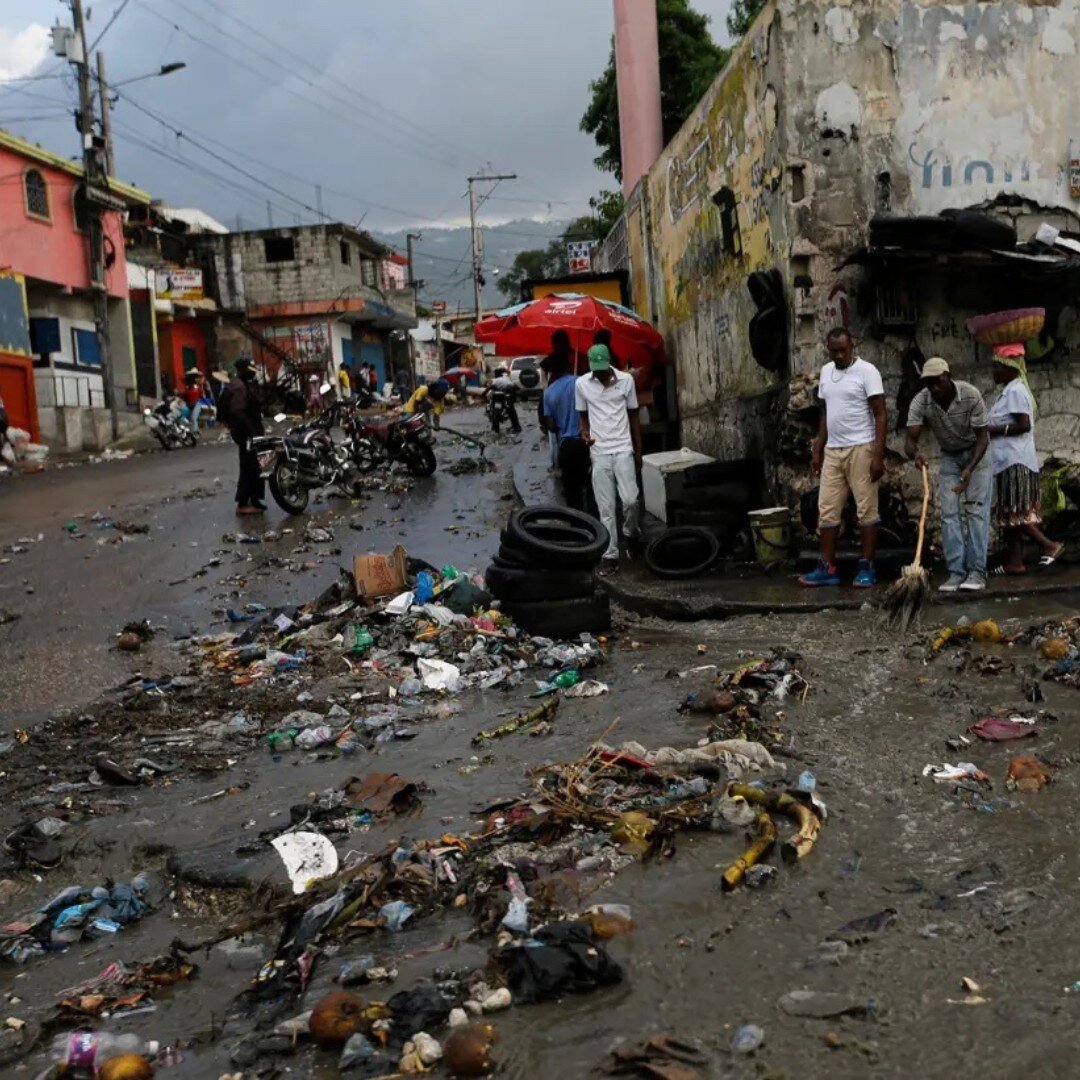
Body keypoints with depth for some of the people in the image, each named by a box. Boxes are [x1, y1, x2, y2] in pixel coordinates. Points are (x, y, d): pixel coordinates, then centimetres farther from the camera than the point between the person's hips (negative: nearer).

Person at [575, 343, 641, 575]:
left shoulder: (626, 380, -2)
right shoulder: (581, 384, -1)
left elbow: (633, 416, 7)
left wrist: (639, 450, 8)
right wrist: (584, 433, -10)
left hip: (623, 450, 0)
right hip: (599, 452, 0)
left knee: (630, 500, -7)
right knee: (605, 507, 0)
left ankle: (630, 533, 23)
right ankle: (610, 554, 7)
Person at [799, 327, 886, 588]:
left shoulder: (867, 371, -7)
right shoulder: (826, 372, 13)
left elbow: (880, 415, -10)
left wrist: (878, 455, -16)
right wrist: (817, 450, 15)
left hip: (860, 449, -6)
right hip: (832, 451, 6)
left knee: (866, 509, -1)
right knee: (827, 510, 5)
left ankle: (867, 567, 5)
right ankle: (827, 568, 10)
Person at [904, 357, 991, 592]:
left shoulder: (971, 396, -27)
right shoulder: (920, 402, -21)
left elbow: (982, 437, -23)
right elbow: (910, 439, -24)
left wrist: (970, 469, -37)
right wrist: (915, 453, -48)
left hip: (977, 452, -3)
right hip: (949, 456, 3)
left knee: (976, 509, -11)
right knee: (948, 513, -5)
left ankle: (977, 571, -10)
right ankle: (956, 572, -4)